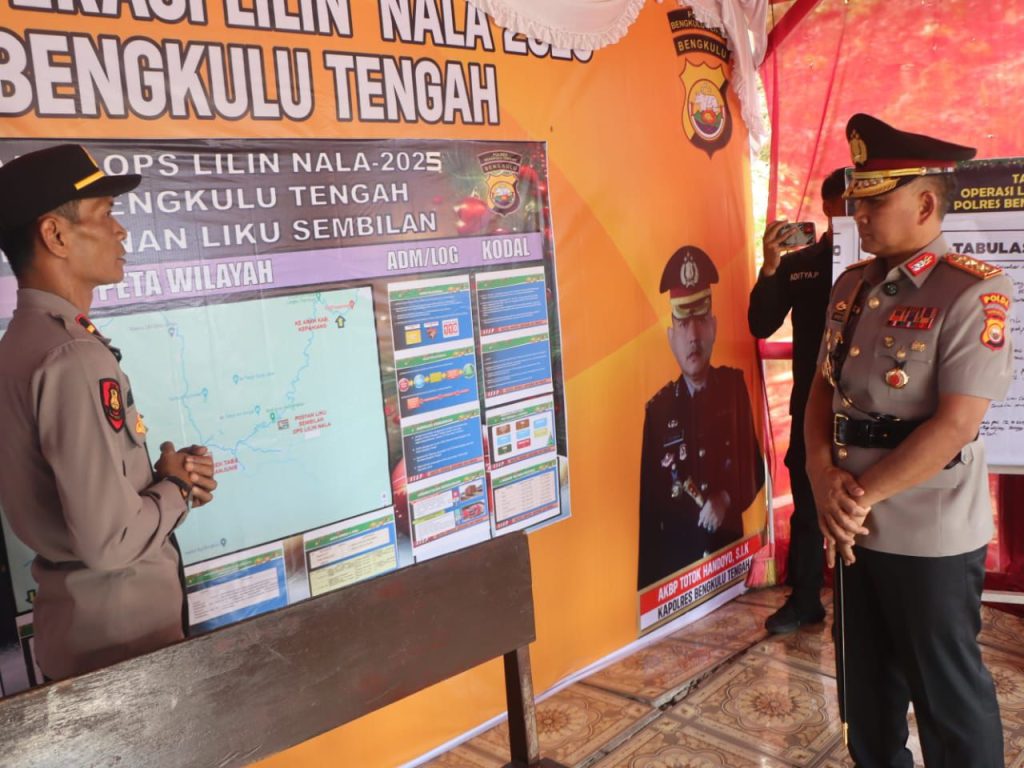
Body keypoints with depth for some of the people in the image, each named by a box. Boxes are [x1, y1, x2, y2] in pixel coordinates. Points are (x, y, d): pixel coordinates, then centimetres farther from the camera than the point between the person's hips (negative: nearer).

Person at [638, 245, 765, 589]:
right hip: (675, 560, -1)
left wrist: (728, 500, -13)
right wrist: (649, 582, -2)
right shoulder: (658, 409, -5)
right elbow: (648, 508, -1)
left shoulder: (734, 386, 0)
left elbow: (755, 467, 6)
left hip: (730, 550, 1)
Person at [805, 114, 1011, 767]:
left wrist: (861, 493, -17)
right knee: (868, 685, 22)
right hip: (857, 530, 7)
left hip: (931, 538, -6)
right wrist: (824, 478, -10)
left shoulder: (974, 292, -15)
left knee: (949, 697, 11)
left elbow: (955, 425, -21)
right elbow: (822, 390, 6)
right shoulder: (852, 285, 6)